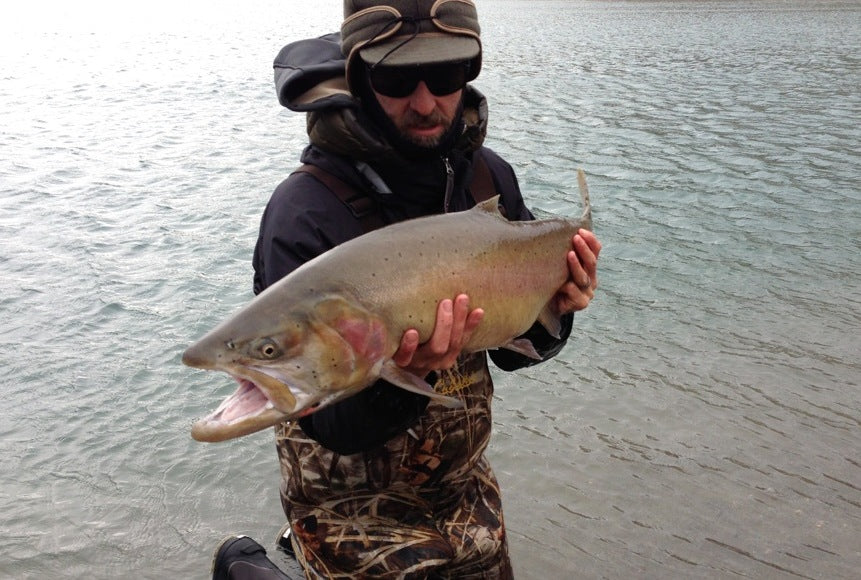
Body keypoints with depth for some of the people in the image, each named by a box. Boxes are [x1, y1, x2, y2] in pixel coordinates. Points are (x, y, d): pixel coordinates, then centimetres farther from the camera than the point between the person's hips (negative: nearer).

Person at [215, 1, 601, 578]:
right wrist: (401, 374, -41)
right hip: (356, 501, -5)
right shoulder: (306, 211, -25)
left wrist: (550, 310, -17)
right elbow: (329, 424, -23)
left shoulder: (490, 176, -6)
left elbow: (509, 350, 2)